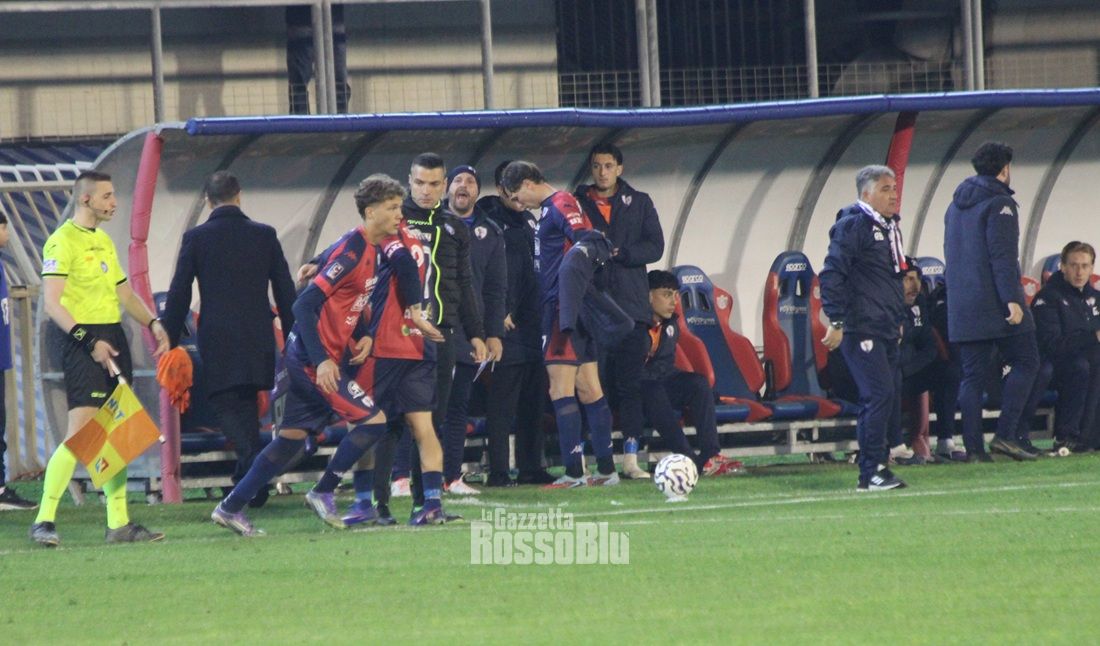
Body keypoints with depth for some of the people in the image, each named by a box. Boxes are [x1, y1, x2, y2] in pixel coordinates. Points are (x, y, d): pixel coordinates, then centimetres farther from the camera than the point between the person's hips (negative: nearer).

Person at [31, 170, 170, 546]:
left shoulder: (103, 240, 19)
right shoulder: (62, 241, -10)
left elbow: (124, 293, 27)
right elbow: (52, 303, -18)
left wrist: (153, 323, 11)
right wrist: (89, 342, -25)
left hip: (113, 337, 9)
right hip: (82, 340, -9)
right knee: (81, 433, -15)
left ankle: (119, 523, 12)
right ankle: (44, 521, -12)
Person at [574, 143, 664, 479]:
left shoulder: (639, 203, 13)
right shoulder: (576, 203, 11)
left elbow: (655, 247, 3)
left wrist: (618, 253, -9)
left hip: (631, 306, 1)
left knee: (629, 385, -2)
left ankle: (630, 458, -2)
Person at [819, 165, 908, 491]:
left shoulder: (889, 228, 20)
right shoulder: (852, 227, -9)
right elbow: (832, 275, -15)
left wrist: (898, 319, 24)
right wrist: (836, 322, -19)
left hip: (886, 330, 9)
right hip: (861, 329, -9)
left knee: (890, 396, 7)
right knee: (879, 394, -14)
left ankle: (877, 468, 12)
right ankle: (871, 473, -11)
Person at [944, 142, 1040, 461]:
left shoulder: (955, 206, 18)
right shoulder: (999, 204, -9)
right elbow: (1003, 256, -17)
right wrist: (1012, 300, -20)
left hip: (962, 306, 7)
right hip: (995, 303, -7)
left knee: (972, 375, 6)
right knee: (1025, 363, 1)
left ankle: (973, 446, -1)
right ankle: (1005, 435, -9)